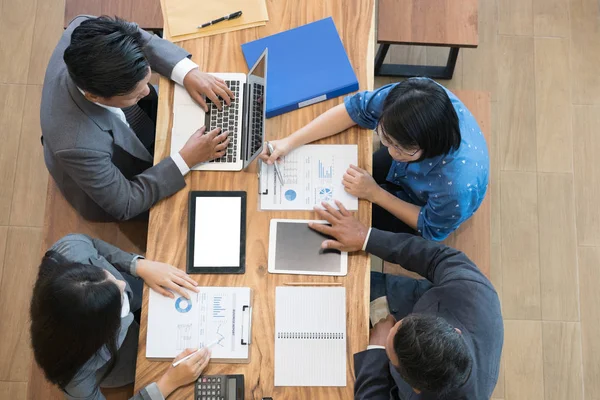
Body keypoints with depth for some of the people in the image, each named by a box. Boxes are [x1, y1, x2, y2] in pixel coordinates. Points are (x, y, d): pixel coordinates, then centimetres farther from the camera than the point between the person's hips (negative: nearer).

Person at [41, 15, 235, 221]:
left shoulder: (83, 34, -33)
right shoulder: (79, 145, -46)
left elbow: (140, 37, -12)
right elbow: (124, 204, -29)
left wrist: (188, 72, -25)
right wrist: (186, 160, -30)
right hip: (116, 194, -5)